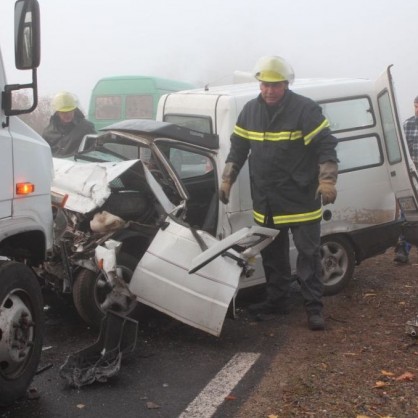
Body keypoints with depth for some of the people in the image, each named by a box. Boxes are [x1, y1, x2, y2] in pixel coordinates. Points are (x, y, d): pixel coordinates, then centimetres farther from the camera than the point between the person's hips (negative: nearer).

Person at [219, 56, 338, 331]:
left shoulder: (306, 109, -12)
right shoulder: (250, 111, 5)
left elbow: (326, 146, -14)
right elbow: (238, 148, 13)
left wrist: (327, 180, -24)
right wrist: (227, 180, 9)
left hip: (301, 199, -5)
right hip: (266, 200, 6)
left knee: (308, 253, 0)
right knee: (272, 254, 16)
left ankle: (314, 306, 8)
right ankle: (278, 300, 30)